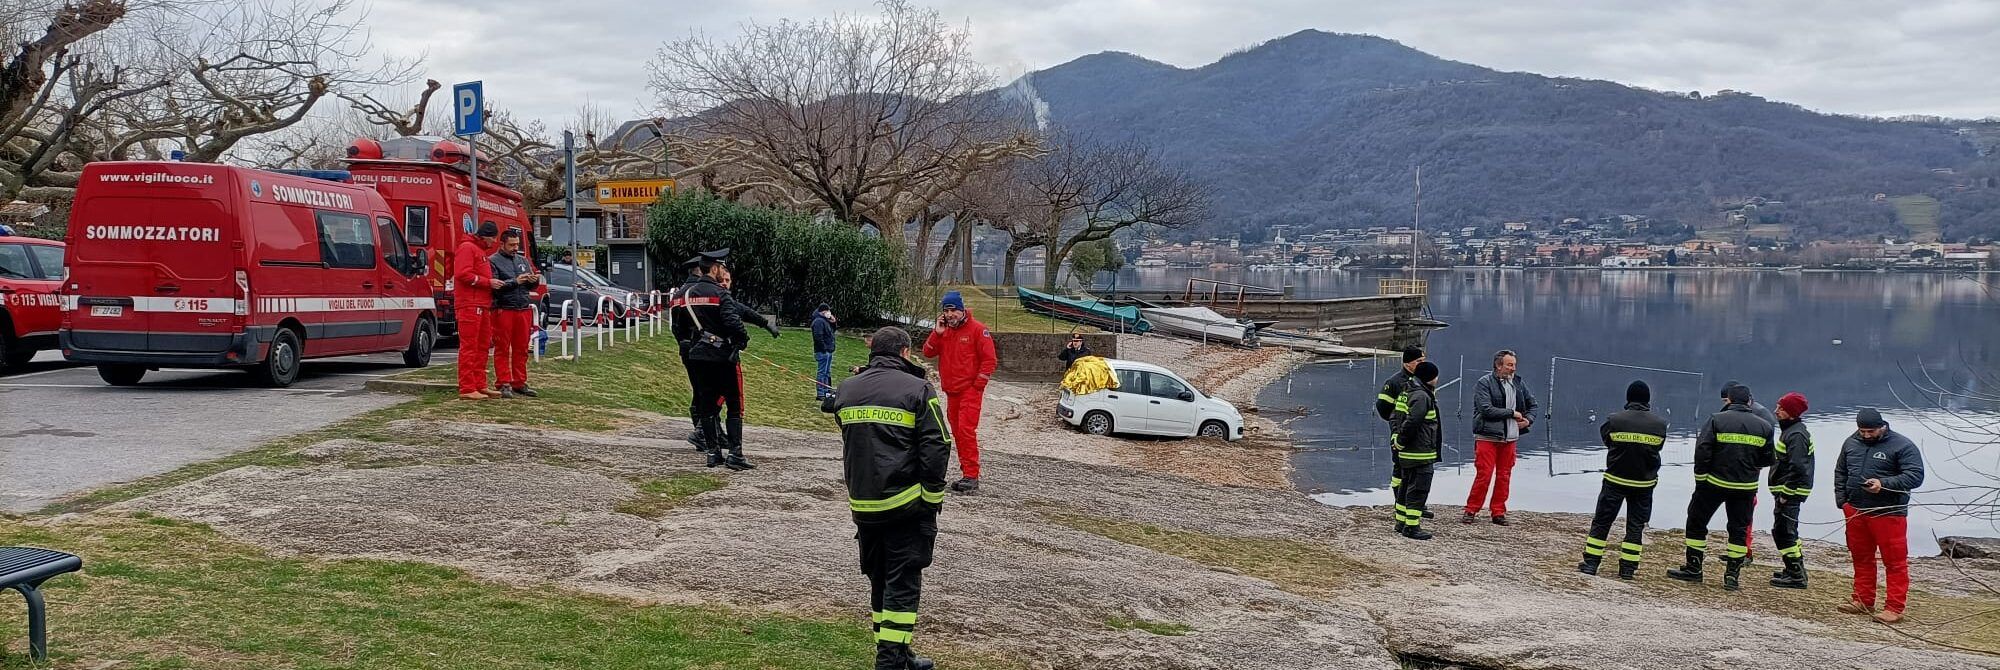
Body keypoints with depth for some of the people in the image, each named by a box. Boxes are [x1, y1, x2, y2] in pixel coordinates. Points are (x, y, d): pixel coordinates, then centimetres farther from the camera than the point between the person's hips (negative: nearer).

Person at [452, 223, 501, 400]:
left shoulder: (480, 251, 24)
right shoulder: (467, 248, -6)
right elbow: (463, 274, -17)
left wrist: (492, 284, 11)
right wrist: (488, 282, -15)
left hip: (482, 307, 10)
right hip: (470, 305, -10)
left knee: (482, 347, 13)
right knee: (469, 347, -9)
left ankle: (480, 385, 19)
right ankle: (467, 389, -10)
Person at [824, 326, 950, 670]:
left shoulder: (846, 389, 8)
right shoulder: (918, 390, -9)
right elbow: (936, 449, -11)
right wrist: (932, 499, -5)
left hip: (862, 504, 5)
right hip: (906, 504, -5)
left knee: (880, 579, 16)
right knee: (903, 583, 0)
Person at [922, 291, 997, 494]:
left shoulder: (977, 329, -7)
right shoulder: (943, 330, 11)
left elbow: (990, 360, -8)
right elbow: (928, 352, 4)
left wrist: (977, 384, -11)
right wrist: (937, 332, -9)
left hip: (970, 391, -7)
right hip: (951, 391, 7)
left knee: (966, 430, -16)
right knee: (957, 432, 9)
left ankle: (971, 477, -15)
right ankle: (967, 473, 16)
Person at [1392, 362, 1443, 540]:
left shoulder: (1414, 393, 16)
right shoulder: (1422, 397, -18)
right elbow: (1412, 422, -25)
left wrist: (1399, 442, 21)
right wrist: (1400, 442, -15)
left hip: (1407, 454, 10)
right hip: (1420, 454, -10)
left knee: (1406, 488, 17)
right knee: (1418, 491, -6)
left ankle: (1401, 523, 25)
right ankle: (1412, 527, -4)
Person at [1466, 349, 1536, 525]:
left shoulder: (1518, 383, 9)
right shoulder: (1485, 383, -8)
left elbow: (1533, 404, 22)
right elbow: (1486, 409, -18)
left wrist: (1528, 419, 3)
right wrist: (1512, 413, -12)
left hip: (1510, 438, 5)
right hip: (1487, 437, -5)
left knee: (1504, 476, 8)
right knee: (1483, 475, -7)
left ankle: (1498, 512, 17)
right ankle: (1471, 511, 3)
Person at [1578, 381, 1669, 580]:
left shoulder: (1615, 420, -13)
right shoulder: (1660, 424, -5)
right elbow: (1657, 448, 7)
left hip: (1615, 479, -2)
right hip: (1645, 483, 2)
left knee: (1602, 521, 8)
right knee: (1636, 526, 10)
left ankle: (1590, 563, 8)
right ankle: (1628, 568, 10)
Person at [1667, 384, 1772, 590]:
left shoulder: (1717, 420, -9)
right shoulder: (1763, 427, 3)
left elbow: (1702, 451, -15)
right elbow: (1767, 459, 7)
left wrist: (1700, 478, -6)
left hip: (1715, 482, -3)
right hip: (1746, 487, 3)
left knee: (1696, 522, 10)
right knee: (1739, 529, 11)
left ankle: (1693, 569, 12)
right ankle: (1732, 575, 8)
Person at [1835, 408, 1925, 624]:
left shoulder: (1902, 446, -8)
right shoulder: (1851, 443, 10)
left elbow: (1915, 476, -13)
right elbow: (1840, 472, 21)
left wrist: (1884, 483, -24)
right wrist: (1841, 499, 9)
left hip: (1888, 514, -6)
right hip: (1855, 511, 6)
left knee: (1895, 562, -3)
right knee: (1861, 558, 13)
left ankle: (1895, 608, 1)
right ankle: (1863, 601, 24)